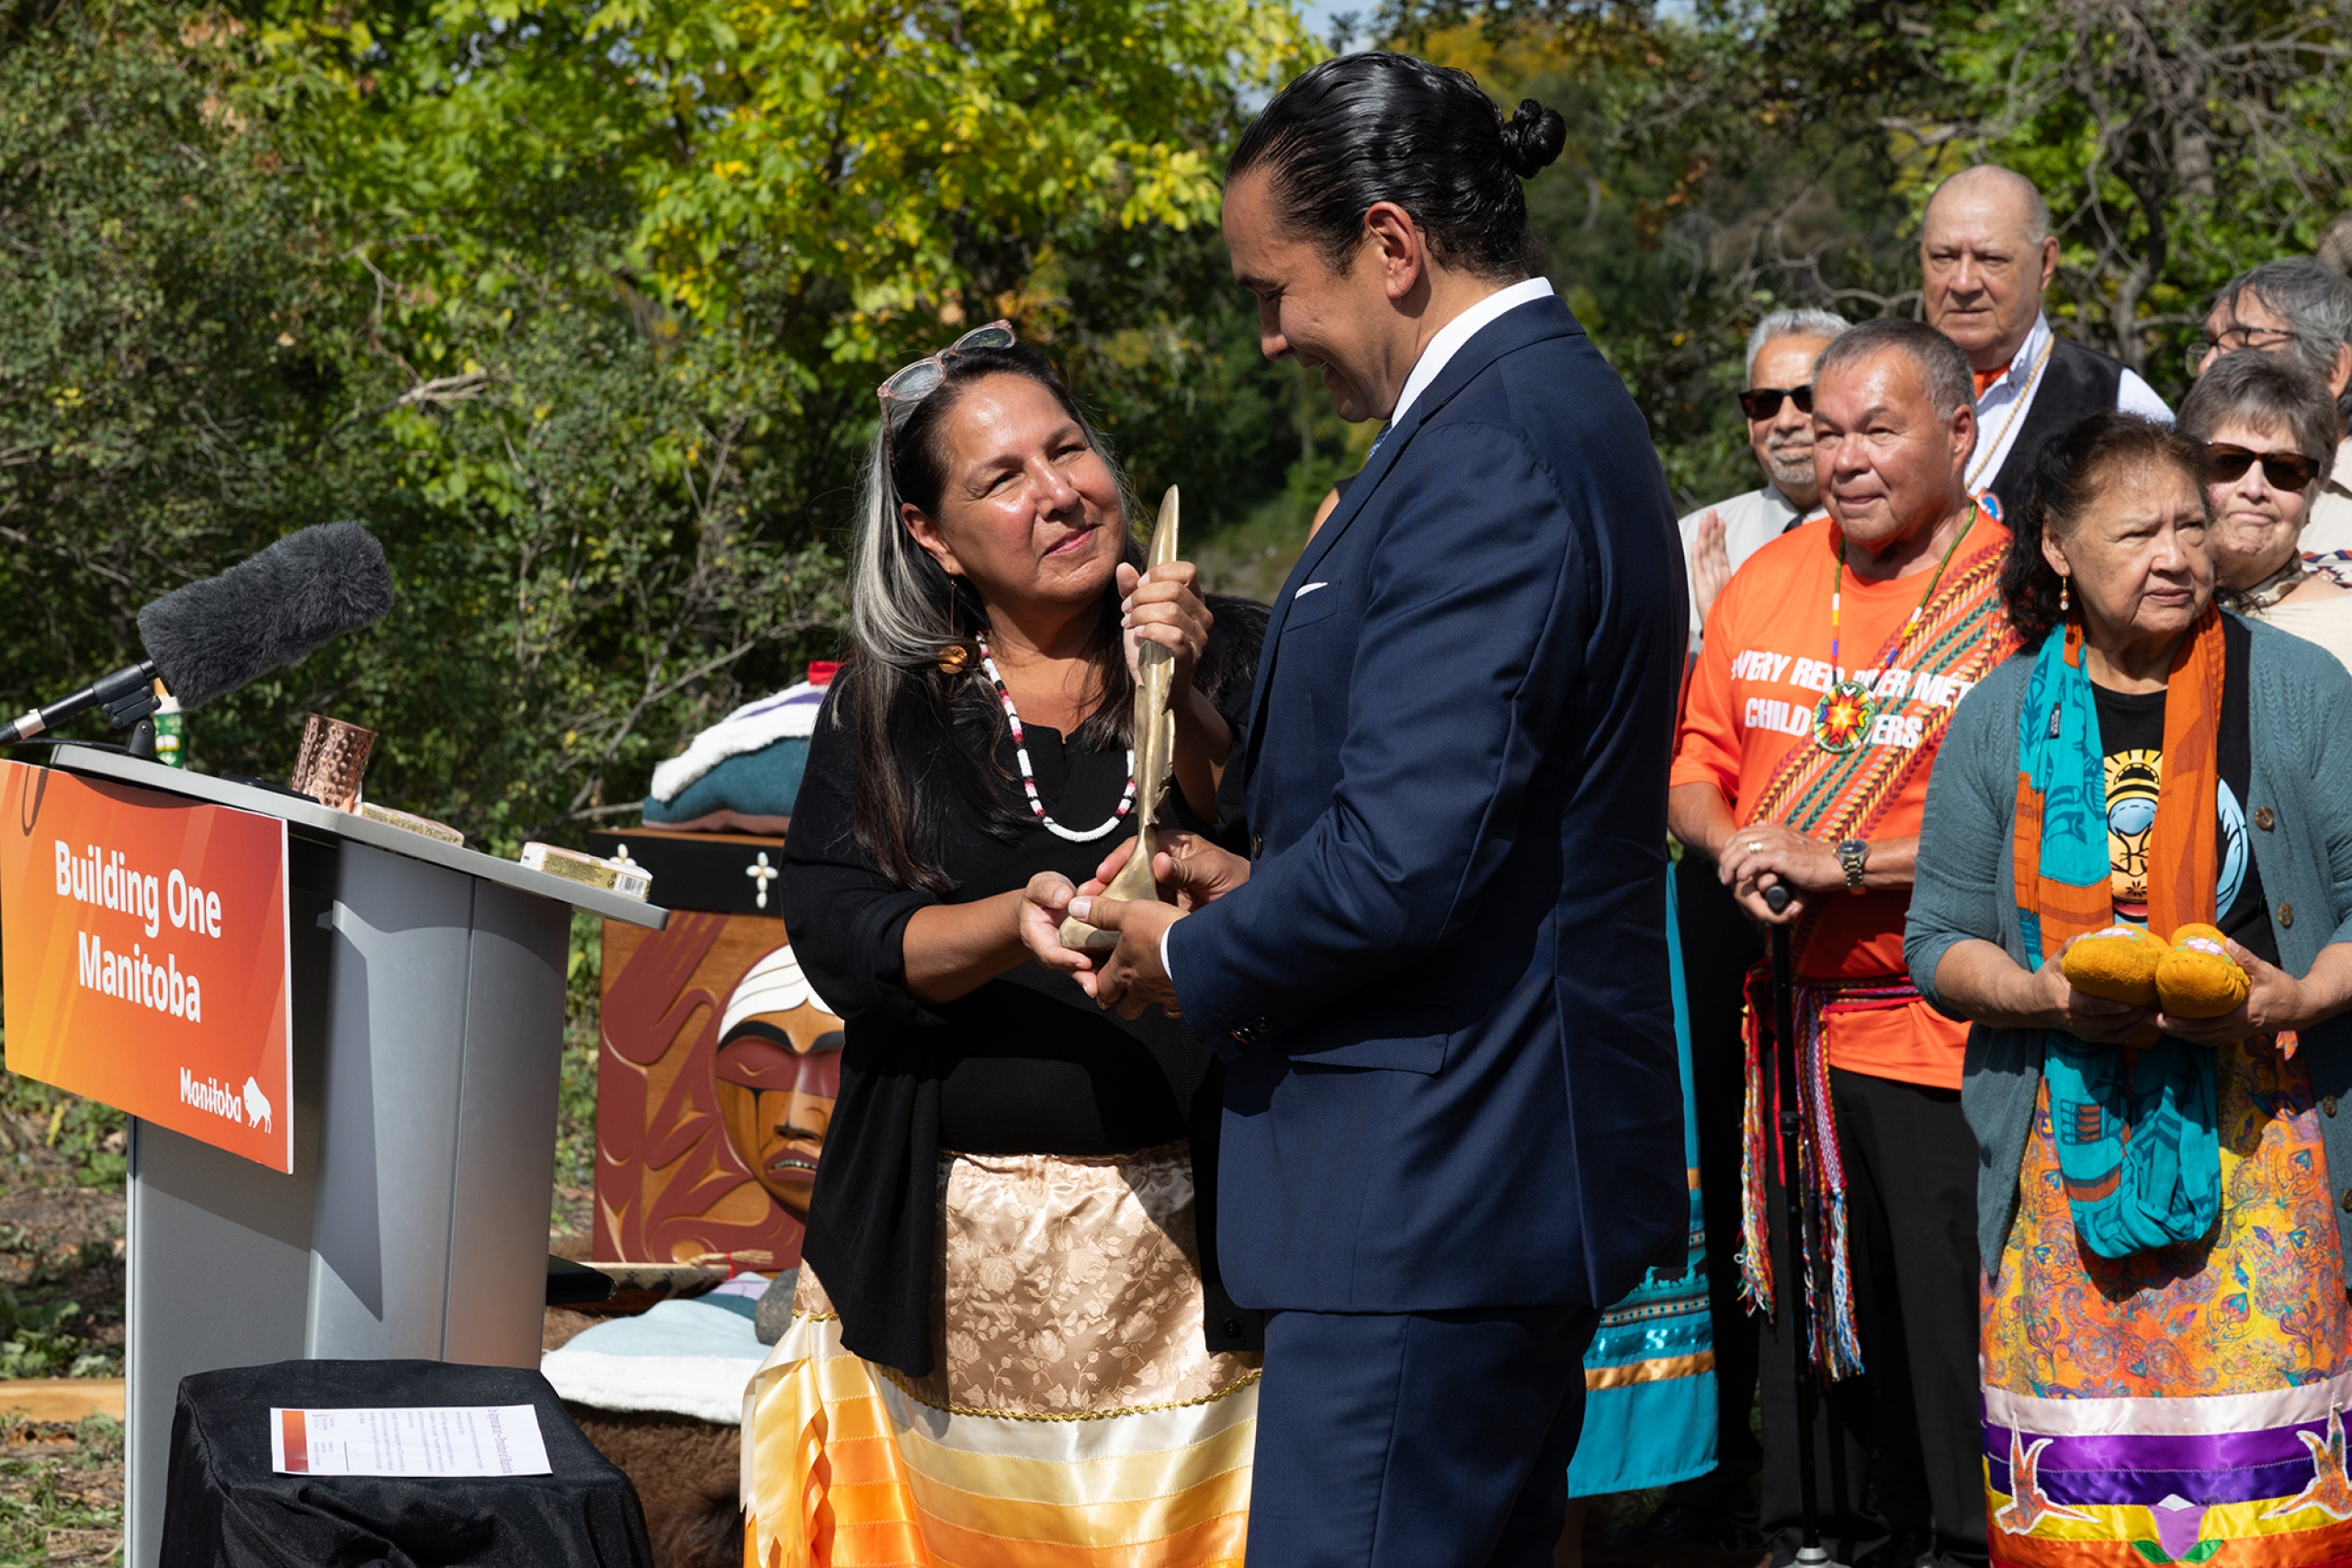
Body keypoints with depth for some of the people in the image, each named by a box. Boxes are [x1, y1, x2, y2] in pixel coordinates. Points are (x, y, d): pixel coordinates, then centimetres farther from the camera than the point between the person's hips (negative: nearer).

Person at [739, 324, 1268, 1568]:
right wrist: (1017, 926, -20)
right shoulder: (884, 707, 7)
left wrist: (1189, 707, -16)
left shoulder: (1224, 660, 5)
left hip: (1185, 1241, -1)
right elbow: (836, 939, -4)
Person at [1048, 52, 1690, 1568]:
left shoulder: (1486, 457, -19)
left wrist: (1194, 958, -7)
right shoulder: (1556, 397, 14)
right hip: (1518, 1156, 11)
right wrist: (1253, 898, 12)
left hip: (1426, 1196, -11)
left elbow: (1402, 861, -24)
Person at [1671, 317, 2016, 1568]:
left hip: (1939, 1038, -5)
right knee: (1802, 1315, 14)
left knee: (1950, 1330, -3)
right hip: (1793, 1022, 6)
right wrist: (1731, 843, -5)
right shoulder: (1766, 583, 11)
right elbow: (1699, 757, 17)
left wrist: (1842, 863, -19)